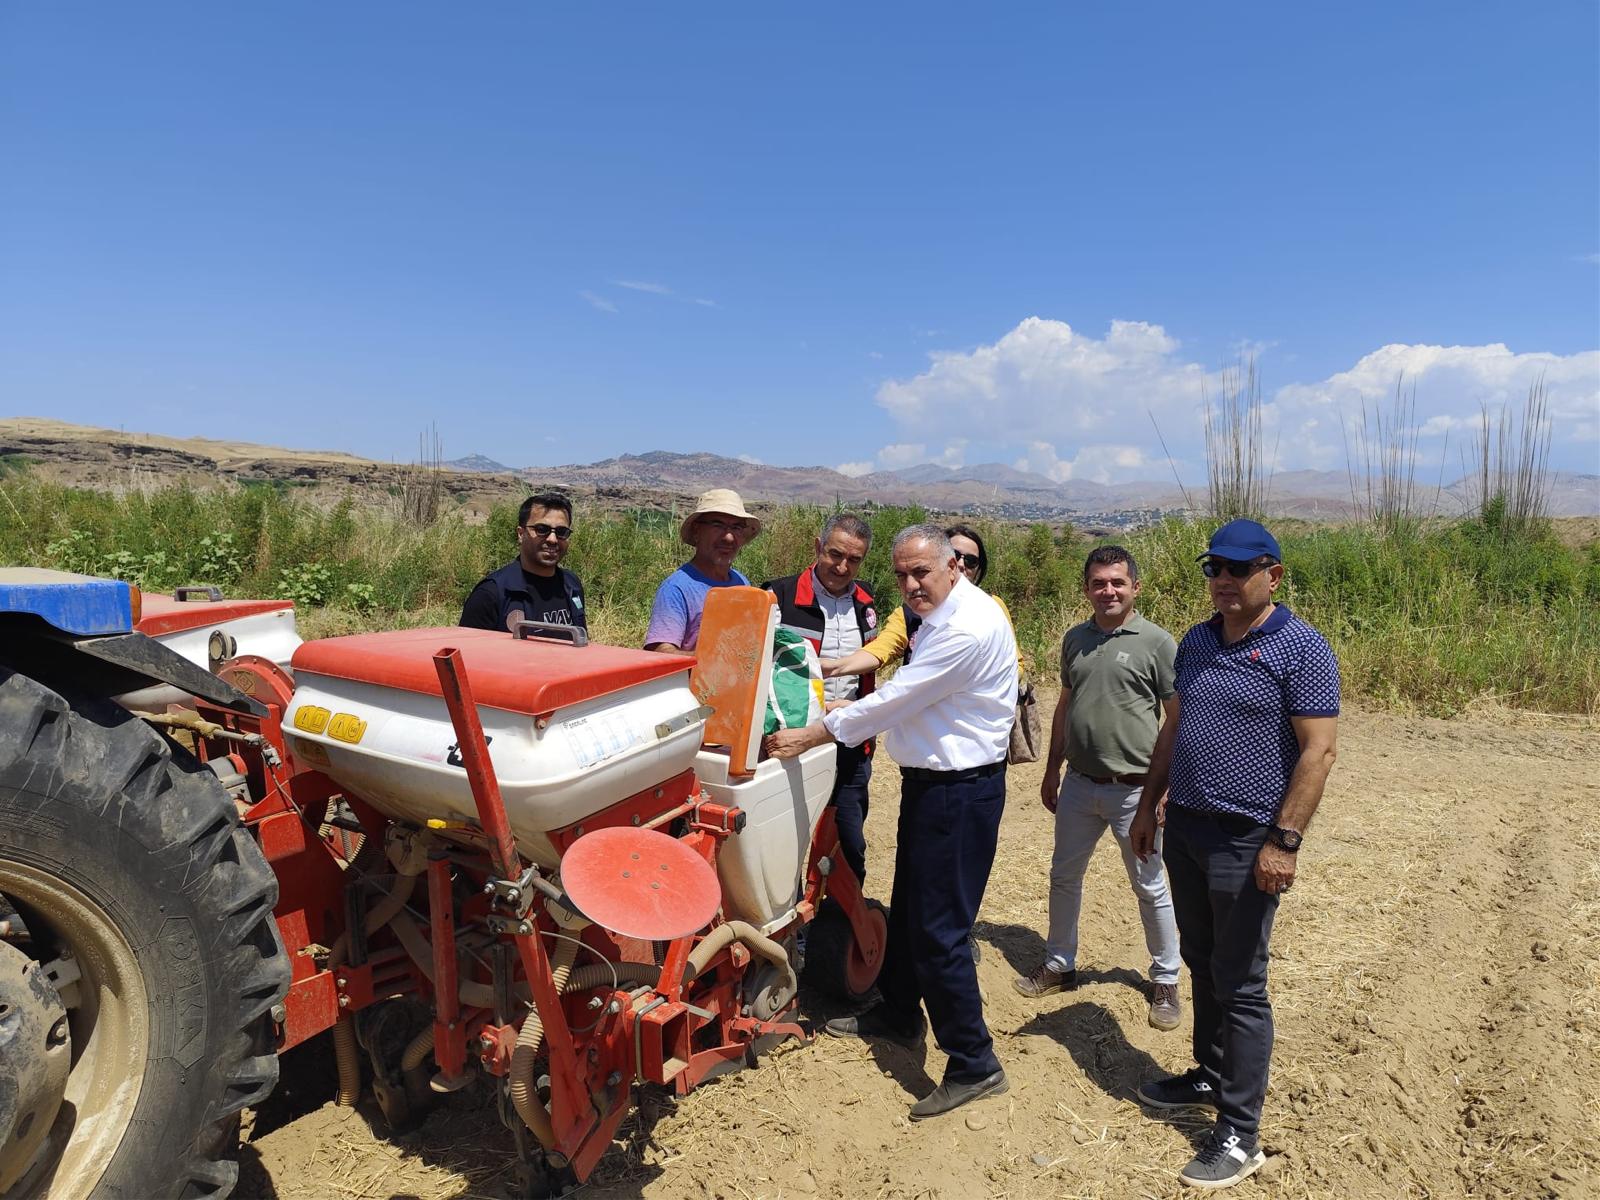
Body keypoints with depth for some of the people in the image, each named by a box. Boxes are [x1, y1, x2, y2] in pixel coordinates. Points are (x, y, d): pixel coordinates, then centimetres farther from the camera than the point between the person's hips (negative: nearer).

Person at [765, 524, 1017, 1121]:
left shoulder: (968, 628, -23)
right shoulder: (943, 616, 11)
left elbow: (893, 700, -23)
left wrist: (806, 736, -17)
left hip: (961, 791, -11)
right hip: (931, 780, 11)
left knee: (939, 928, -4)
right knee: (908, 908, 22)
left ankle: (973, 1062, 12)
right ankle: (898, 1014, 41)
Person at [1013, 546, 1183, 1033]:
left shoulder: (1156, 642, -9)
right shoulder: (1075, 639, 6)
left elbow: (1179, 719, -7)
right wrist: (1051, 772, 15)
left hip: (1134, 789, -5)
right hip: (1079, 784, 5)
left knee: (1150, 888, 9)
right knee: (1064, 876, 15)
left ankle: (1166, 980, 29)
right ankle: (1060, 965, 34)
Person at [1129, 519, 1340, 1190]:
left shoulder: (1301, 650, -13)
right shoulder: (1195, 643, 8)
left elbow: (1319, 751, -16)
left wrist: (1284, 841, -20)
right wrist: (1149, 806, 14)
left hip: (1246, 842, -7)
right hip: (1184, 828, 7)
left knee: (1239, 986, 2)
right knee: (1202, 965, 20)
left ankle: (1239, 1135, 15)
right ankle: (1210, 1077, 38)